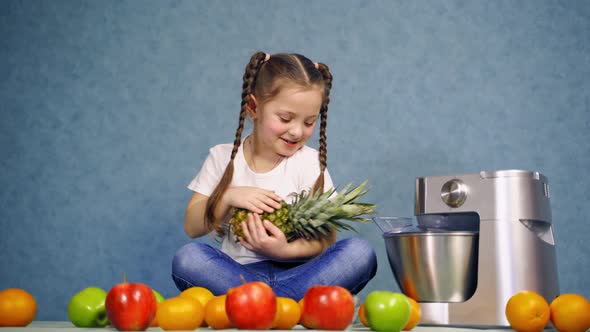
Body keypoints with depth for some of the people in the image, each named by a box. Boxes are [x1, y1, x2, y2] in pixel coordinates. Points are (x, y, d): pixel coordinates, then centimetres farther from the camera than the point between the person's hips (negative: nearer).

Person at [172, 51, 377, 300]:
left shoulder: (309, 162, 3)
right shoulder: (223, 157, 6)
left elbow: (326, 240, -3)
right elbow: (192, 228, 4)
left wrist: (284, 251, -22)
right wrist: (228, 197, -14)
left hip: (298, 273, 0)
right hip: (237, 273, 0)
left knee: (360, 252, -26)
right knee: (187, 258, -29)